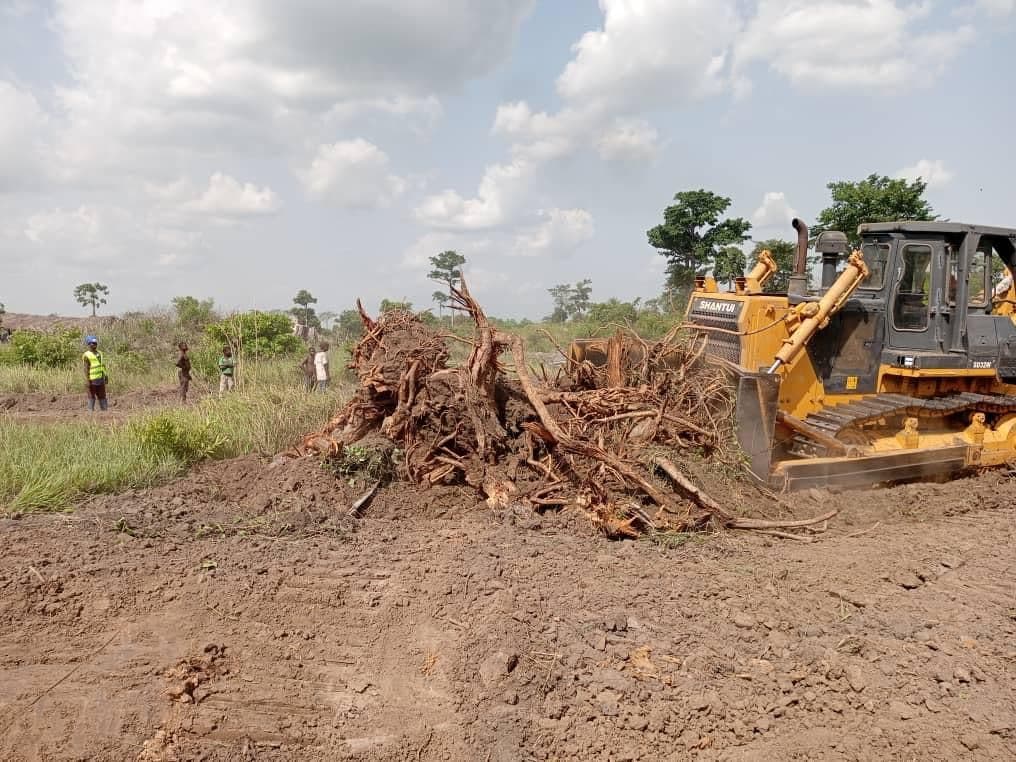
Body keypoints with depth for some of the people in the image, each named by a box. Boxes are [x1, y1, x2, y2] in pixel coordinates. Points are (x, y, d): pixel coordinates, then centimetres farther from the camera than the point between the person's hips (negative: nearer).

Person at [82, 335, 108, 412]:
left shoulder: (99, 353, 13)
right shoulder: (87, 355, -11)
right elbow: (86, 368, -15)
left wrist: (105, 376, 16)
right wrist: (87, 380, -20)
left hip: (101, 379, 7)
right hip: (92, 380, -7)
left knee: (102, 396, 11)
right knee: (91, 396, -1)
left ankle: (104, 410, 16)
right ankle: (91, 411, 4)